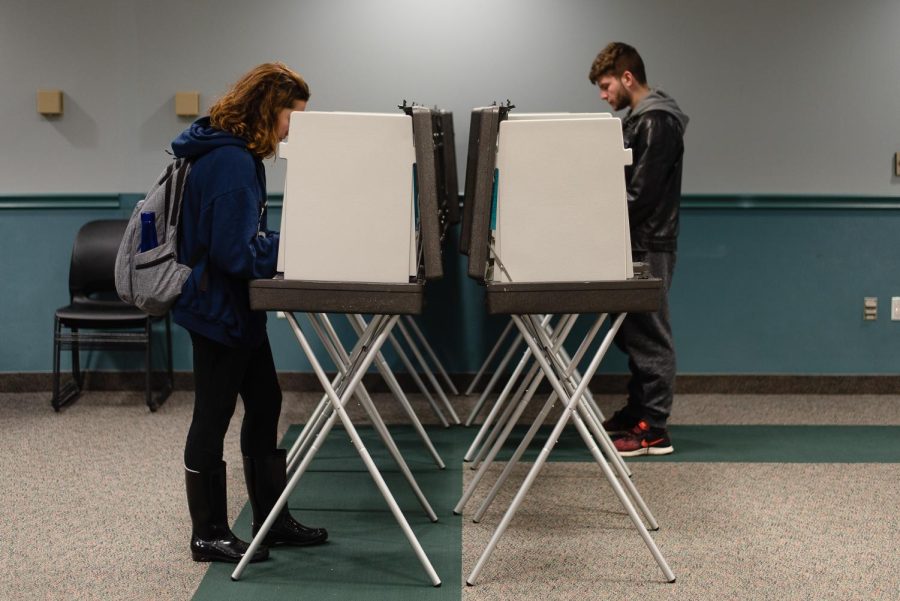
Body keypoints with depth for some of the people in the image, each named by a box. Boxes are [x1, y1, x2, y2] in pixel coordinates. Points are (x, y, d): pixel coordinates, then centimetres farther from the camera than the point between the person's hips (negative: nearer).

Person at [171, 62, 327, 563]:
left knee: (265, 407, 16)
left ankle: (272, 520, 26)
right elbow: (237, 252, -26)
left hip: (238, 308, 10)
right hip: (218, 309, -10)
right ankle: (209, 535, 15)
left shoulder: (238, 155, 10)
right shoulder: (230, 162, -22)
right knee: (213, 418, 2)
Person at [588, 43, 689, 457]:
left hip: (649, 247, -10)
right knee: (633, 335, 15)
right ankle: (635, 414, 25)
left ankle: (653, 431, -1)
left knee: (649, 338, -6)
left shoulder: (657, 122, -15)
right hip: (636, 245, 10)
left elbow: (641, 194, -21)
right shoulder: (638, 119, 16)